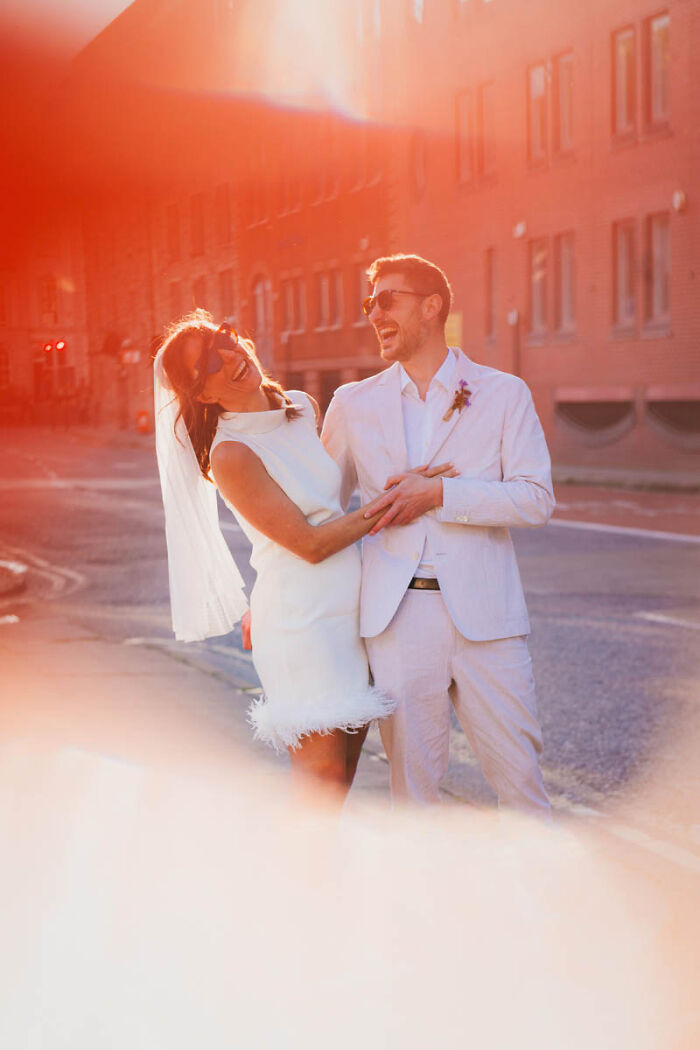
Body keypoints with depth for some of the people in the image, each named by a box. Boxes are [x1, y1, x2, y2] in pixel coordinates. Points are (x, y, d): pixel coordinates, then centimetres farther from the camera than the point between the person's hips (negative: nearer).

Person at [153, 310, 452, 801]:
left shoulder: (304, 407, 6)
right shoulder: (230, 455, -16)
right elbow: (310, 544, -15)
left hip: (351, 608, 7)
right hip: (303, 620, -7)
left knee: (345, 764, 11)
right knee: (322, 772, -5)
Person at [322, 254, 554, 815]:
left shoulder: (504, 394, 5)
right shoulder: (353, 404, 11)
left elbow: (536, 497, -6)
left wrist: (439, 493, -15)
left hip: (484, 614, -1)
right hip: (397, 616, 2)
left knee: (517, 768, 2)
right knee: (412, 775, 6)